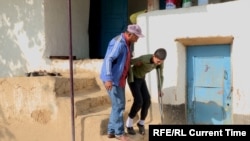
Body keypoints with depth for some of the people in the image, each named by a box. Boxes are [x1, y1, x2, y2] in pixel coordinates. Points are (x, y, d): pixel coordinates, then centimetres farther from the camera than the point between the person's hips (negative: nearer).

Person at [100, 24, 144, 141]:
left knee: (118, 105, 14)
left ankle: (111, 131, 22)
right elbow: (108, 59, -29)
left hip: (119, 79, 10)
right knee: (118, 106, -5)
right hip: (112, 80, -10)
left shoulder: (126, 43, 11)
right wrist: (108, 79, -35)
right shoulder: (118, 43, -20)